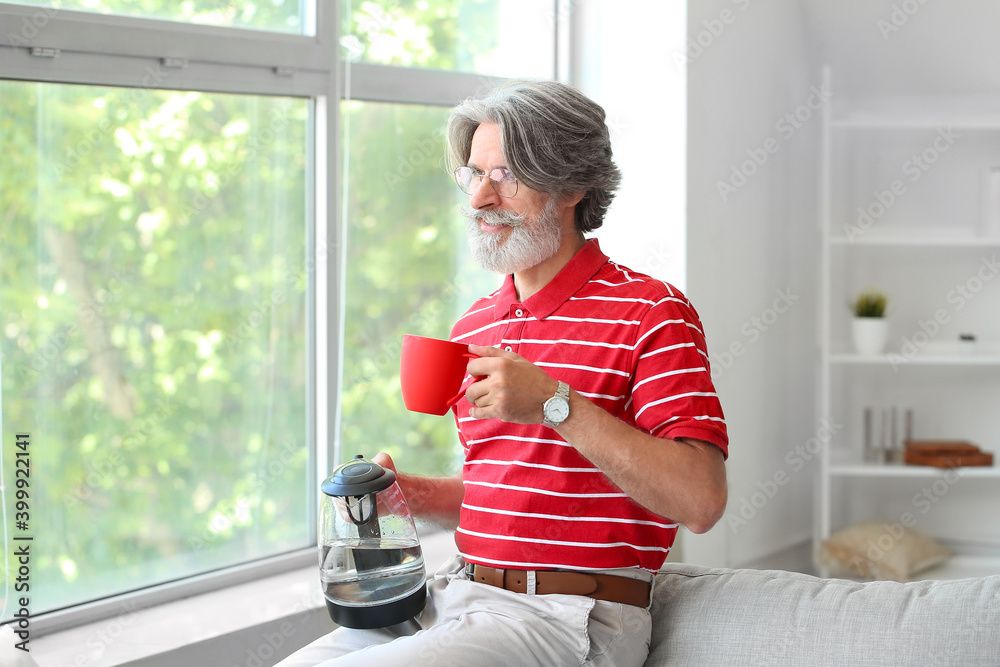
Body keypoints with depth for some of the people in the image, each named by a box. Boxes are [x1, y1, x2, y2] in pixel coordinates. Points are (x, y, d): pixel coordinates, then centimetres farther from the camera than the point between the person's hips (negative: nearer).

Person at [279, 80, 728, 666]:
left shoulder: (650, 313, -8)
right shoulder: (474, 328, 16)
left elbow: (700, 500, -21)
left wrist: (554, 403, -24)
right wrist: (414, 493, 5)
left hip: (568, 618, -7)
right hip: (460, 593, 8)